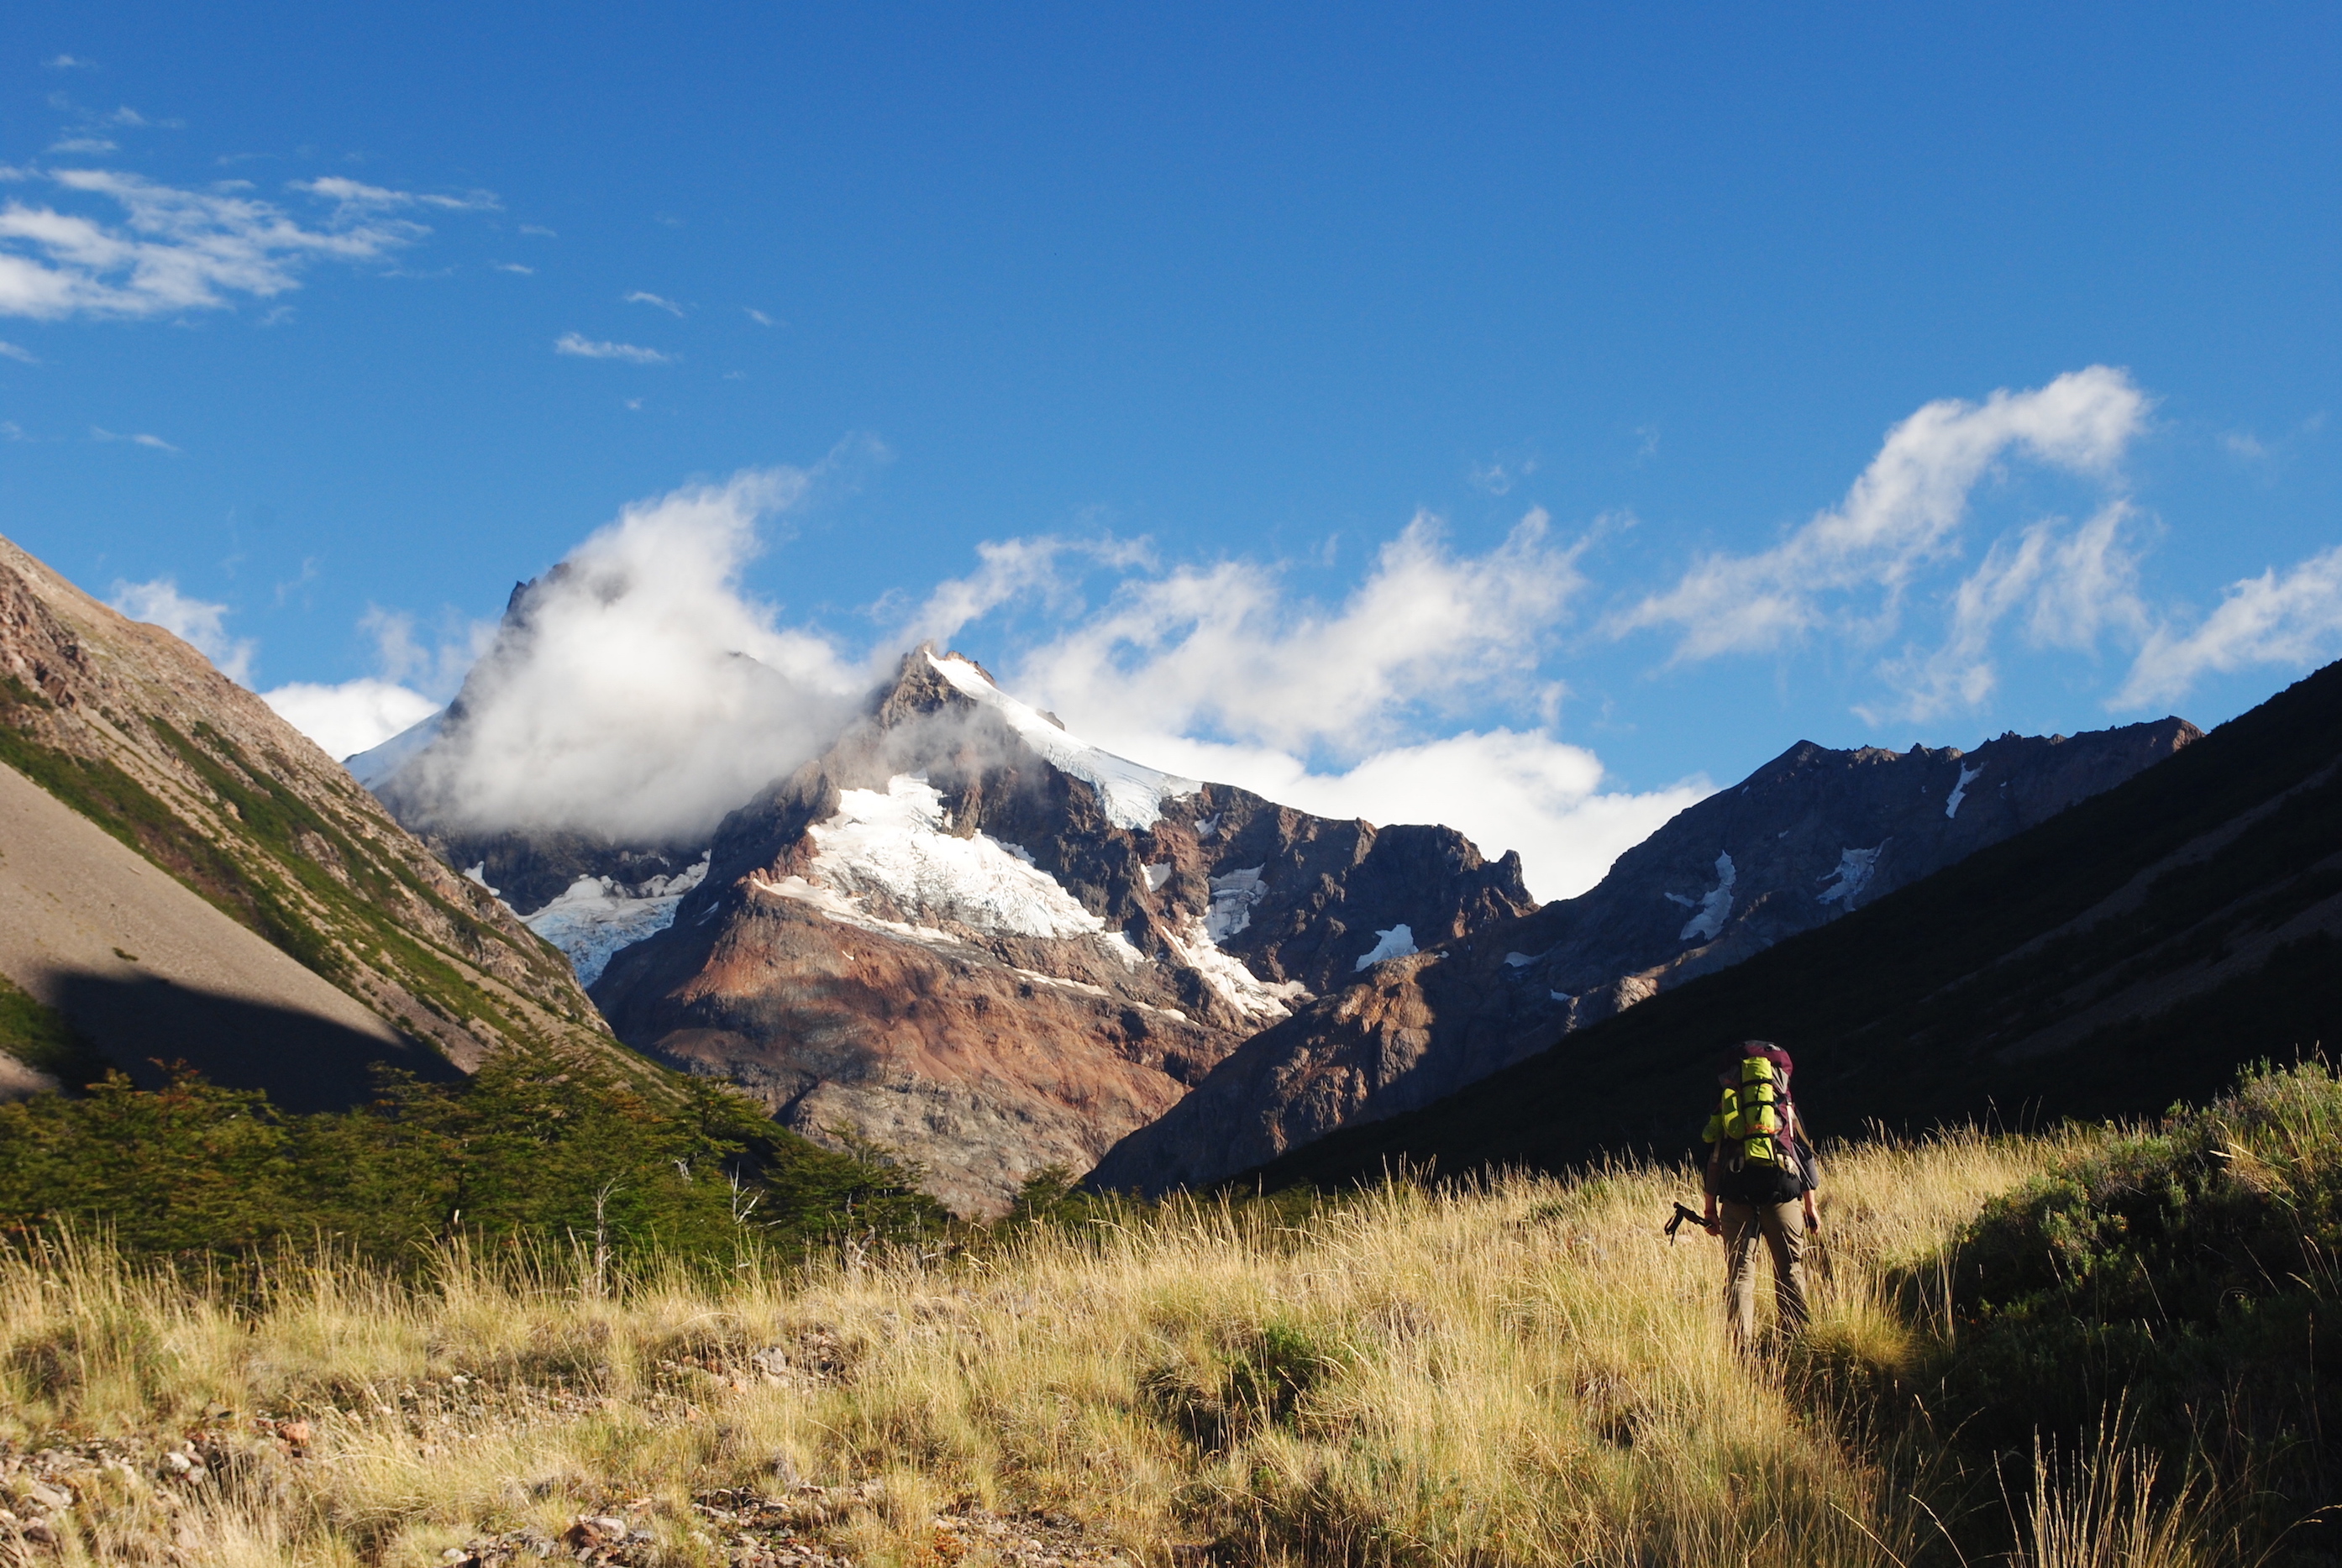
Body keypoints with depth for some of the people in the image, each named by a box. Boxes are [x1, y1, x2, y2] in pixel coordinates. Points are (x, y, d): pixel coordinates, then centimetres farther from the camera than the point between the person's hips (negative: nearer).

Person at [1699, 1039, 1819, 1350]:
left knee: (1739, 1272, 2)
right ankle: (1795, 1339, 6)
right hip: (1780, 1193, -1)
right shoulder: (1784, 1105, 13)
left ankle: (1743, 1346, -5)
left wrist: (1711, 1209, 15)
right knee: (1790, 1269, 9)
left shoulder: (1725, 1107, 15)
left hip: (1736, 1195, 1)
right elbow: (1805, 1157, 11)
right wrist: (1810, 1207, 15)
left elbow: (1713, 1159, 12)